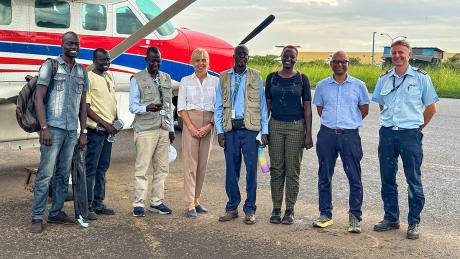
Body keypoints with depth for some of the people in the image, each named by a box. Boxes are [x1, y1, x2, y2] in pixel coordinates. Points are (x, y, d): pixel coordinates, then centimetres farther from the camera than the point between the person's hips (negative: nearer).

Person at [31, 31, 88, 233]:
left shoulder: (82, 72, 14)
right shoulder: (50, 66, -1)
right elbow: (38, 98, -6)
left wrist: (83, 132, 11)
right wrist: (44, 128, -14)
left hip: (72, 131, 5)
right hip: (53, 128, -5)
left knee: (63, 174, 8)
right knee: (45, 173, -6)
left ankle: (56, 213, 17)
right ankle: (37, 217, 0)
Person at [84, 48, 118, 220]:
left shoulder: (109, 78, 16)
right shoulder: (89, 78, -9)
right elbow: (86, 107, -13)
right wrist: (105, 124, -14)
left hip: (109, 130, 8)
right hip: (96, 130, -8)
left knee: (102, 168, 12)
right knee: (91, 168, -4)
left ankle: (98, 204, 20)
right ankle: (87, 206, 2)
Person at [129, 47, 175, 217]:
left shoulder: (166, 79, 17)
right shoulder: (137, 79, 3)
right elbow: (132, 106, -2)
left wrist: (171, 128, 16)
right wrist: (147, 108, -22)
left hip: (163, 129, 5)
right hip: (145, 129, -5)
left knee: (162, 167, 5)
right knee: (141, 167, -5)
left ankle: (157, 201, 14)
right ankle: (138, 204, 0)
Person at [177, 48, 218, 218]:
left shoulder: (215, 81, 7)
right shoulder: (186, 81, 5)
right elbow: (181, 107, 1)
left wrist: (209, 126, -9)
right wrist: (191, 127, -11)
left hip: (209, 125, 2)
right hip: (190, 122, -2)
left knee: (203, 164, 7)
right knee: (190, 163, -6)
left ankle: (196, 200, 18)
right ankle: (190, 204, -6)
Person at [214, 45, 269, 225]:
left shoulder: (255, 77, 7)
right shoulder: (224, 78, 10)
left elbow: (262, 105, 5)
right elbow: (218, 107, 9)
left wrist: (264, 131, -2)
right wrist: (219, 131, 0)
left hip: (250, 128, -1)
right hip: (230, 129, 1)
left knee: (251, 169, 0)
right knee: (231, 170, 5)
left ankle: (250, 209, 10)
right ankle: (232, 208, 17)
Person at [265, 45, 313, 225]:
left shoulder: (302, 79, 2)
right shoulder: (272, 78, 7)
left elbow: (307, 107, 1)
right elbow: (267, 105, 9)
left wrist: (308, 134, -4)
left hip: (296, 126, -1)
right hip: (276, 126, 2)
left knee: (293, 170, 2)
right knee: (276, 169, 3)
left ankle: (290, 210, 12)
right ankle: (276, 209, 12)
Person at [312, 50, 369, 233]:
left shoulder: (358, 85, 4)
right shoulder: (322, 86, 8)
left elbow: (364, 109, 12)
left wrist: (350, 122, 11)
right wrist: (333, 122, 11)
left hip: (350, 135, -2)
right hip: (326, 135, 2)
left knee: (354, 177, -1)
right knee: (324, 177, 7)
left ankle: (355, 217, 8)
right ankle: (325, 214, 19)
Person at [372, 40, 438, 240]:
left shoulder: (421, 77, -1)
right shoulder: (384, 79, 9)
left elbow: (431, 108, 6)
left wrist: (417, 127, 9)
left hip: (410, 135, -4)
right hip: (387, 133, 4)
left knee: (414, 181, 2)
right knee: (387, 179, 9)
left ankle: (414, 223, 12)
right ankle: (391, 218, 22)